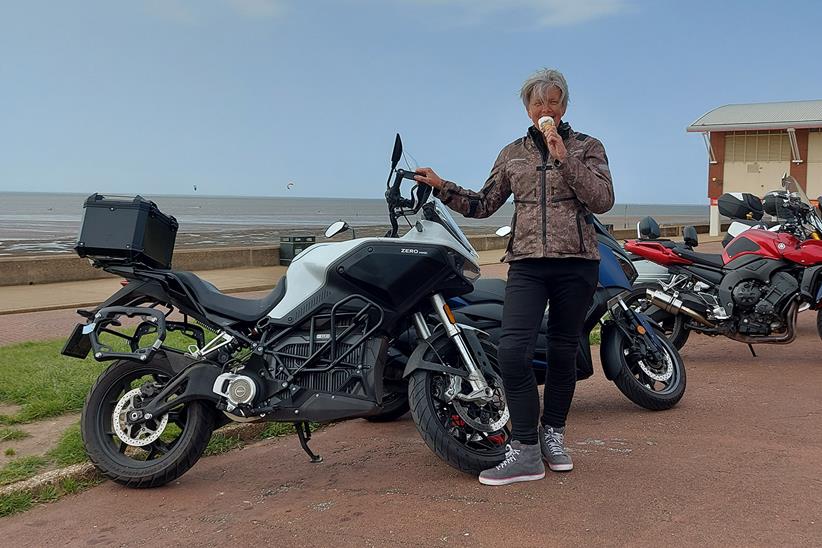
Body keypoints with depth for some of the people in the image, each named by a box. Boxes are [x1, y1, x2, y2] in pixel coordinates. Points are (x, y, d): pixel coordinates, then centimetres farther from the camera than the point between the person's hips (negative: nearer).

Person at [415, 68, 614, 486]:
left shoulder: (587, 147, 7)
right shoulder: (513, 153, 15)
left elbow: (602, 200, -6)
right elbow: (483, 204, 16)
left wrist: (564, 158, -12)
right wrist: (441, 187, 4)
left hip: (576, 263, -1)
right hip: (527, 263, 1)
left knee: (563, 353, 7)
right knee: (513, 350, -15)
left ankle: (552, 434, 26)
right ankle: (525, 451, -7)